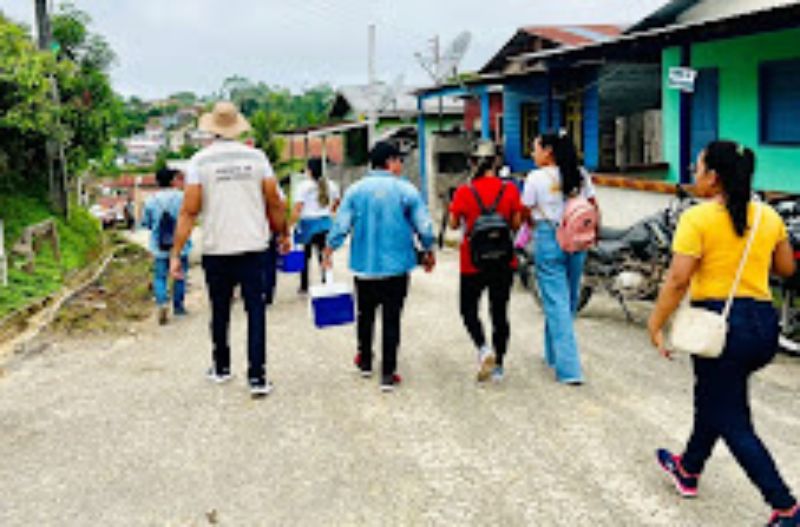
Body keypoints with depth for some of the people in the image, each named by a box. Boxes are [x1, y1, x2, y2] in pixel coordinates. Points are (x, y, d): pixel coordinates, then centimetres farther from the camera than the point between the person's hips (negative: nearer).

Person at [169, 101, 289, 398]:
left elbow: (189, 211, -6)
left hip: (217, 249, 0)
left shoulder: (200, 161, -2)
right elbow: (274, 204, 3)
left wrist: (176, 254, -3)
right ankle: (257, 377, -2)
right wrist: (283, 234, 19)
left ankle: (221, 368, 31)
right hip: (253, 248, 0)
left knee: (220, 312, 15)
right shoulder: (256, 157, 1)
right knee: (256, 311, 1)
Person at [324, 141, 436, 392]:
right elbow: (424, 227, -3)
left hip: (364, 266, 2)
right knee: (391, 319, 3)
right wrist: (429, 253, 12)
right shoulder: (406, 190, -6)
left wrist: (329, 252, 7)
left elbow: (340, 225, -3)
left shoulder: (355, 190, -1)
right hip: (396, 266, -2)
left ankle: (365, 362, 32)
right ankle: (388, 374, 3)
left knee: (366, 315, 19)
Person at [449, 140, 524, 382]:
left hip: (473, 263, -2)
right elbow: (516, 224, -1)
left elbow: (454, 224, -2)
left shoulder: (464, 192, -11)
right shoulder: (509, 190, -6)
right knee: (500, 311, 12)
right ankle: (498, 365, 17)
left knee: (469, 309, 14)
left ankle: (483, 348, -10)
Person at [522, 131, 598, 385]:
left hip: (548, 239, -5)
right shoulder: (580, 175, 6)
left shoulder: (537, 178, -9)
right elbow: (593, 208, 8)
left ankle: (568, 368, -6)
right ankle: (554, 353, 35)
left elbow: (525, 213, -5)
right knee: (569, 300, 17)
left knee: (556, 302, -2)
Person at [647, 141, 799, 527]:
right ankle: (688, 469, 42)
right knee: (712, 398, 26)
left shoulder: (697, 218, -12)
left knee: (732, 422, 4)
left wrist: (655, 326, -8)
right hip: (764, 324, 7)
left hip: (721, 324, -7)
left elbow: (677, 280, -17)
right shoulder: (768, 216, 6)